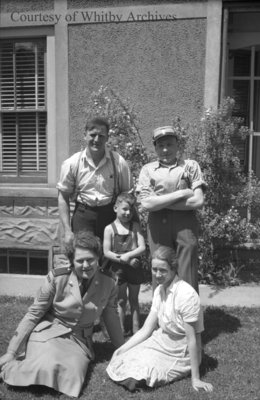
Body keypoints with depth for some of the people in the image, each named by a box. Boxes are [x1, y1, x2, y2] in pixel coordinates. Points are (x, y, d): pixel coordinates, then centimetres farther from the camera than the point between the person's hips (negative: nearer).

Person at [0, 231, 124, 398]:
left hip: (79, 340, 3)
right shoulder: (57, 277, -14)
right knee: (47, 368, -34)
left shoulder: (108, 283, -7)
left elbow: (112, 319, 8)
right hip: (48, 334, -2)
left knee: (72, 375, -28)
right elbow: (34, 314, -6)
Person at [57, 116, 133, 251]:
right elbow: (63, 197, 3)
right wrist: (67, 231, -3)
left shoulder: (118, 162, -4)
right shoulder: (72, 164, -3)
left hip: (111, 216, 0)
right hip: (82, 216, 0)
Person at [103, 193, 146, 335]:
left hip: (134, 267, 2)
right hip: (118, 268, -2)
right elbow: (106, 252, -9)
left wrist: (127, 255, -19)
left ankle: (136, 329, 23)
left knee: (134, 299, 14)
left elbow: (142, 247, -7)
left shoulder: (135, 226, 0)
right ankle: (121, 330, 19)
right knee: (121, 300, 8)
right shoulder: (110, 229, -5)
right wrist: (123, 259, -16)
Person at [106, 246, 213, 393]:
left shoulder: (186, 294, -26)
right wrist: (121, 349, -7)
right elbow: (146, 330, 0)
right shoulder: (159, 290, -3)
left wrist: (195, 379, -20)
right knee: (123, 360, -9)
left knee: (137, 374, -16)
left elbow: (192, 340, -23)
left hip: (180, 354, -6)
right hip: (161, 342, 6)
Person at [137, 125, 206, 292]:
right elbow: (146, 203, -3)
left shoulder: (190, 166, 8)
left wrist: (160, 202, -4)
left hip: (185, 225, -1)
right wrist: (180, 194, -7)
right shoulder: (148, 169, 11)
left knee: (188, 278, 0)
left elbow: (198, 201, -3)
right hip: (158, 225, 1)